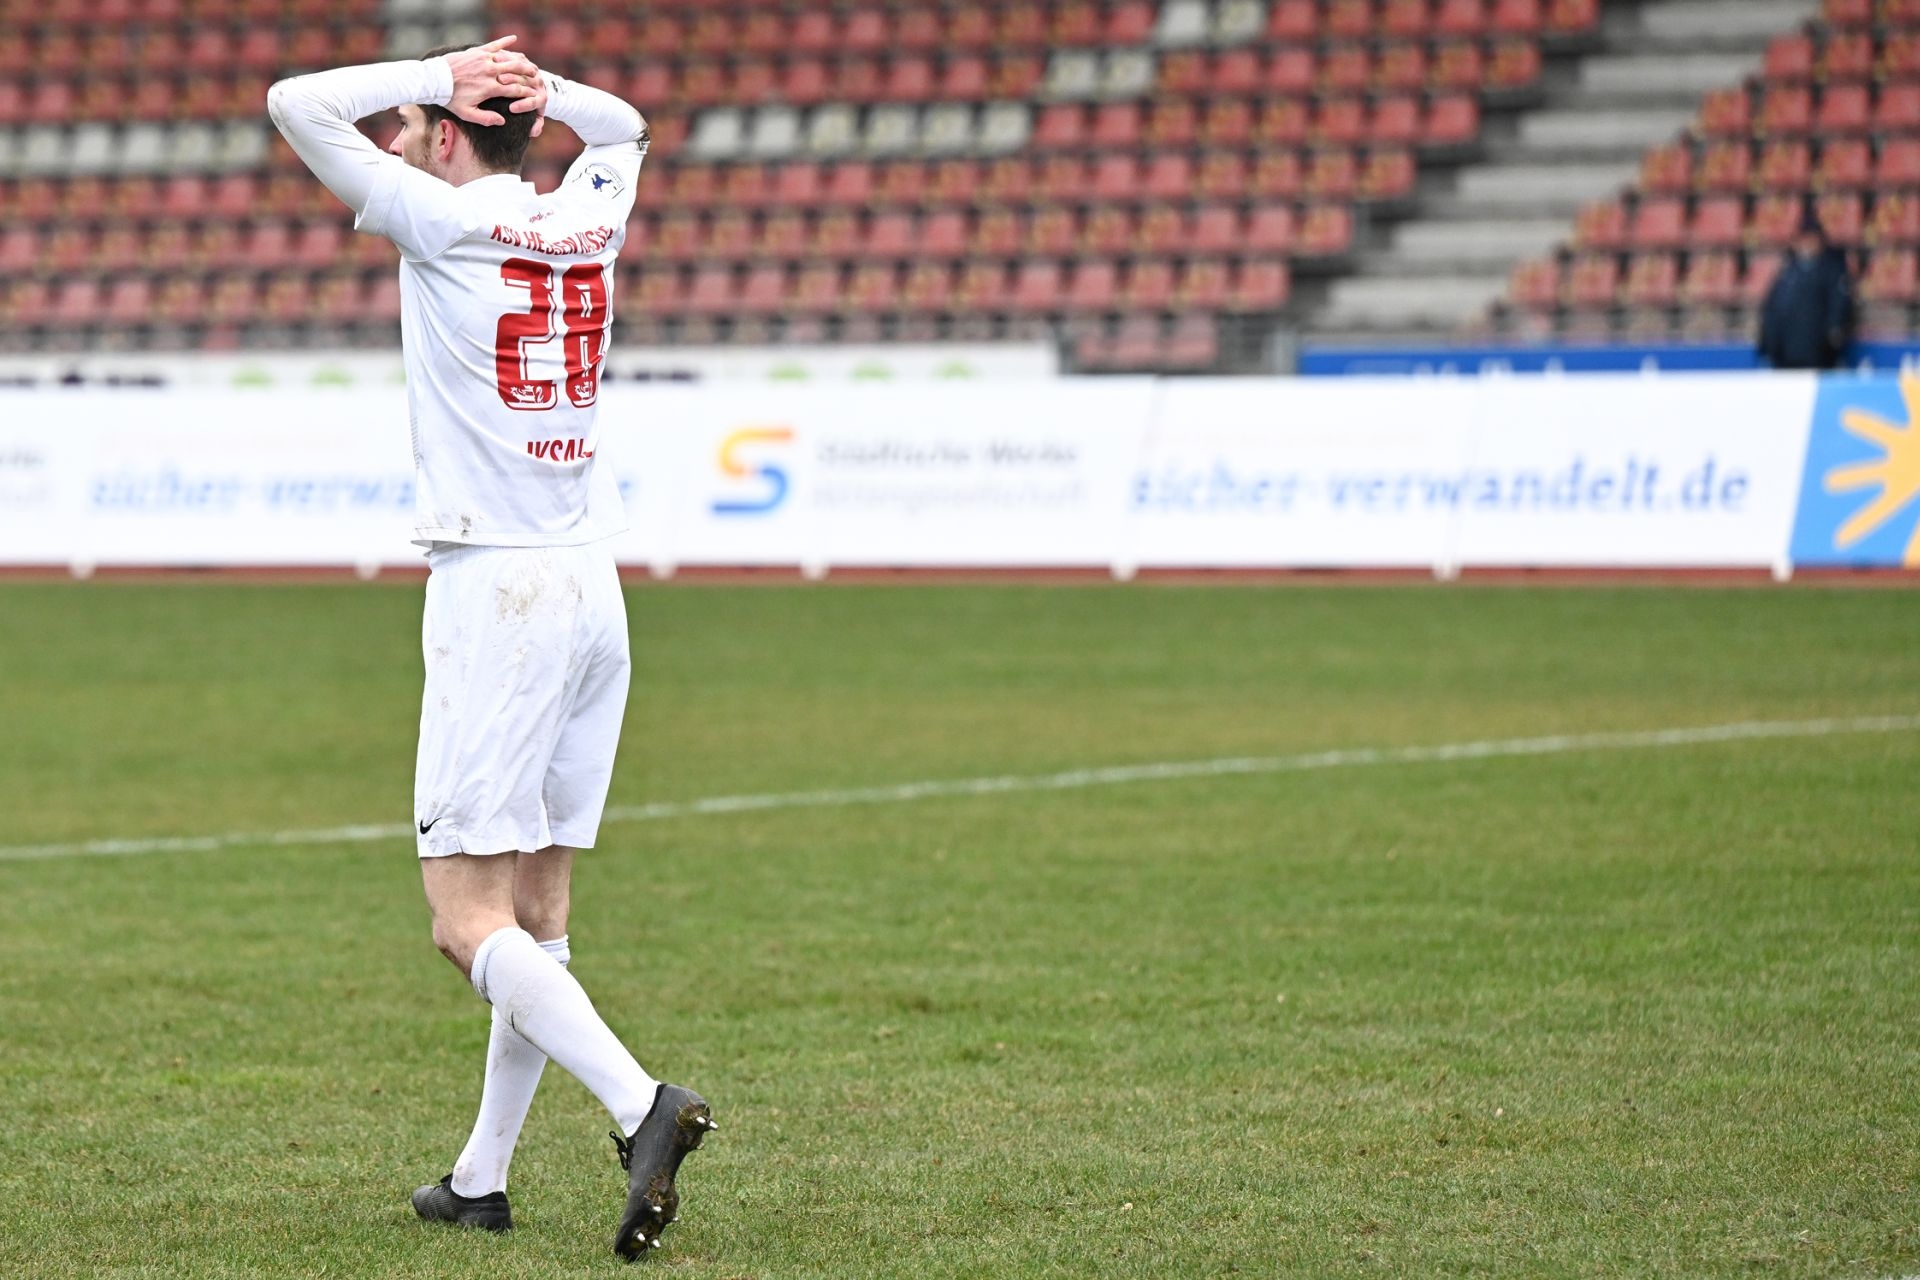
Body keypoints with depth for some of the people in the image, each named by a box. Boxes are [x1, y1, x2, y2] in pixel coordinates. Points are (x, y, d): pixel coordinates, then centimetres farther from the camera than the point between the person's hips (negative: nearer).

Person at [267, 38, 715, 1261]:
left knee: (471, 918, -10)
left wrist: (439, 73, 3)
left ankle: (640, 1102, -27)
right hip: (595, 593, 7)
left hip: (494, 594, -7)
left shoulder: (446, 221, -7)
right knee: (540, 910, 11)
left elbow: (297, 103, -3)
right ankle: (483, 1179, 16)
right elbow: (623, 126, 33)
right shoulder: (590, 221, 10)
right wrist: (533, 87, 15)